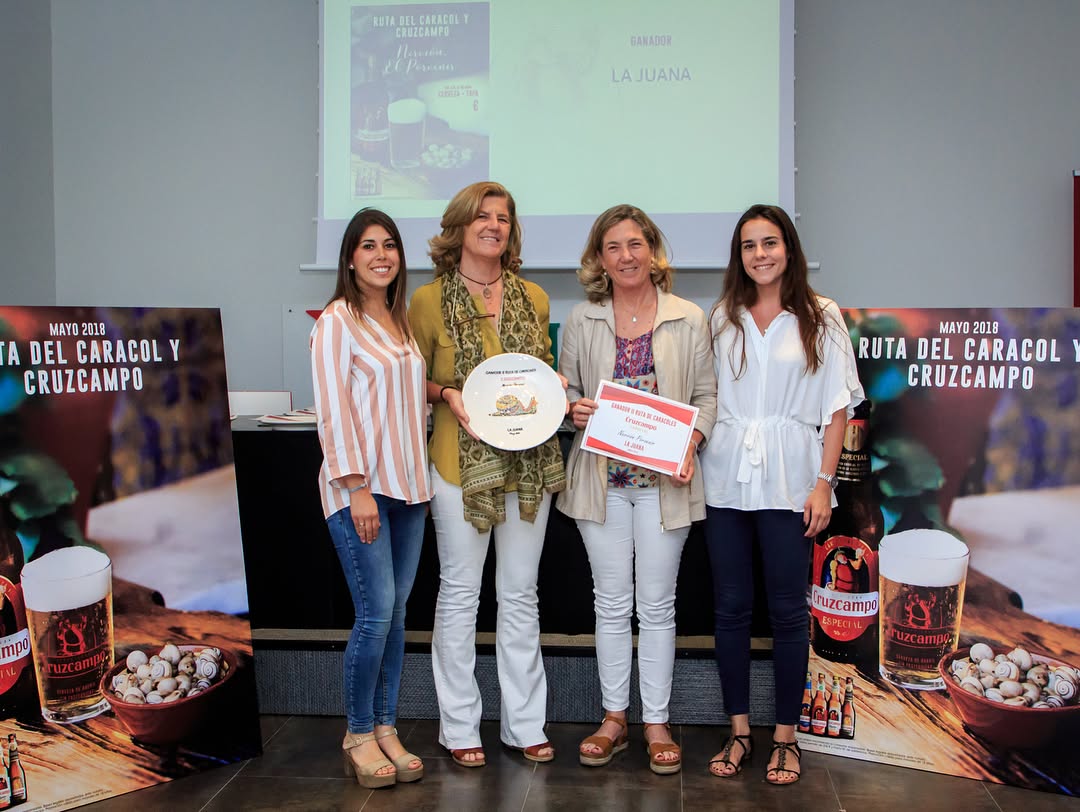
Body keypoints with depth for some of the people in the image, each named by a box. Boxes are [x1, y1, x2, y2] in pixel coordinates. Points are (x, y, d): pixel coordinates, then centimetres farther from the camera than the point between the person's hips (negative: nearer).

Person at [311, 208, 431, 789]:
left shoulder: (402, 321, 15)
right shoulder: (337, 321, -6)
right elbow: (332, 409, -11)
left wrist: (419, 478, 13)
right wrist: (357, 487, -16)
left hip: (408, 485, 7)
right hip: (361, 486, -7)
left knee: (396, 612, 9)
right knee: (375, 613, -6)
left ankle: (385, 729, 21)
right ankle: (358, 736, 11)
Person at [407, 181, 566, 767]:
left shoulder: (533, 297, 8)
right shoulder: (430, 300, -2)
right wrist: (447, 395, -15)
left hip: (529, 461, 4)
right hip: (461, 461, -3)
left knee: (521, 595, 12)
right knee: (460, 593, 6)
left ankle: (524, 723, 24)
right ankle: (459, 726, 21)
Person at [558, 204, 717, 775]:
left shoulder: (688, 320, 2)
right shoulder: (582, 322, 5)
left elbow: (706, 395, 4)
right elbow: (565, 390, 12)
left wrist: (689, 447, -12)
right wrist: (574, 409, -11)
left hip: (663, 478, -1)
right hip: (602, 477, 1)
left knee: (656, 603, 6)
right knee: (611, 601, 9)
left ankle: (657, 722, 19)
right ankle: (614, 717, 23)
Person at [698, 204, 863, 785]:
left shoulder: (821, 318, 2)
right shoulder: (722, 318, 10)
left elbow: (837, 408, 0)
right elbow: (707, 396, 13)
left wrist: (824, 482, -6)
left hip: (788, 482, -2)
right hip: (726, 480, 3)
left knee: (787, 610, 4)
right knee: (730, 607, 7)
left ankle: (785, 736, 17)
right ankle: (739, 731, 20)